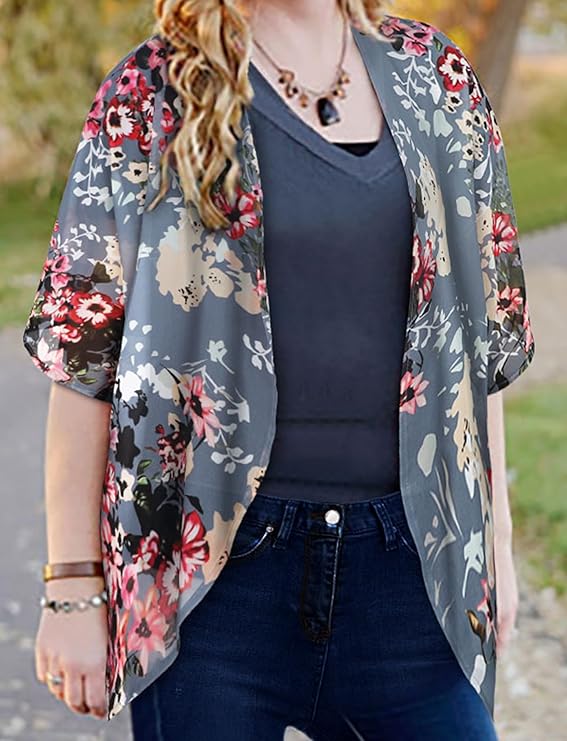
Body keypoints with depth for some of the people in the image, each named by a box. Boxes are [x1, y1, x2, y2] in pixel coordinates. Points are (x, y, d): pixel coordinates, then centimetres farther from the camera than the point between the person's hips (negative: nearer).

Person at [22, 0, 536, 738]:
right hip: (212, 570, -2)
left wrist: (495, 536, 12)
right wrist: (72, 587, -5)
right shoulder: (150, 96, -1)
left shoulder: (438, 76, 9)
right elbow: (82, 354, -3)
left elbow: (485, 327, 13)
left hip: (406, 565, 3)